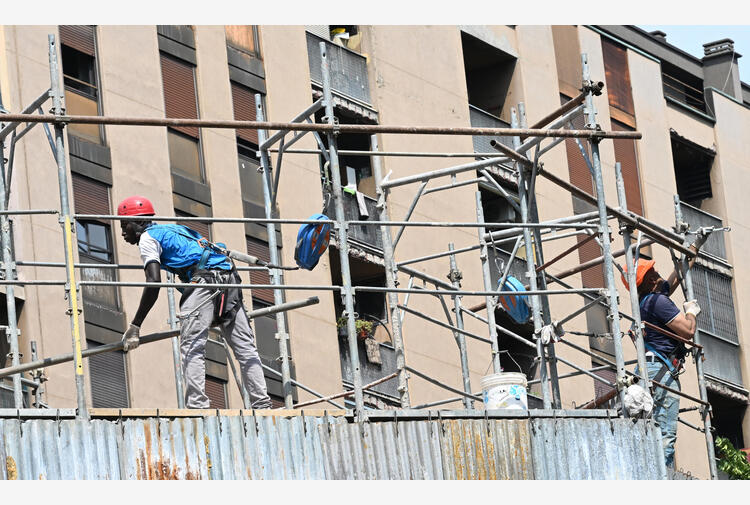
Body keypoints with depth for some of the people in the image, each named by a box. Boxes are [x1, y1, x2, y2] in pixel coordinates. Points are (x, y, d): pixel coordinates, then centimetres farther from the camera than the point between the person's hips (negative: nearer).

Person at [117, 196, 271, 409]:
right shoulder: (172, 230, 33)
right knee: (245, 348, 5)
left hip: (204, 280, -8)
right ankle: (262, 405, 0)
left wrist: (135, 326, -8)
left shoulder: (148, 237, 7)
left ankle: (197, 405, -21)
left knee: (191, 349, -10)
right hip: (229, 279, 8)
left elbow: (154, 282, -7)